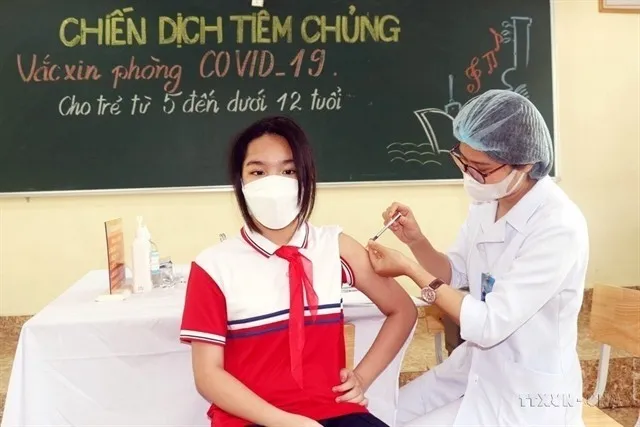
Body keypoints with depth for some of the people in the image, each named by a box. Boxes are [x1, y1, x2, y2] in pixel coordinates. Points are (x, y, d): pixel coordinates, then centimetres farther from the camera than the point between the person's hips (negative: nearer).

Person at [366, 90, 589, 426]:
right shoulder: (487, 201, -3)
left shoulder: (559, 227, -27)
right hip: (475, 367, 7)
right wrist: (416, 241, -11)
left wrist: (409, 269, -23)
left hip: (527, 394, -7)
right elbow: (456, 275, 9)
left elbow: (489, 325, -27)